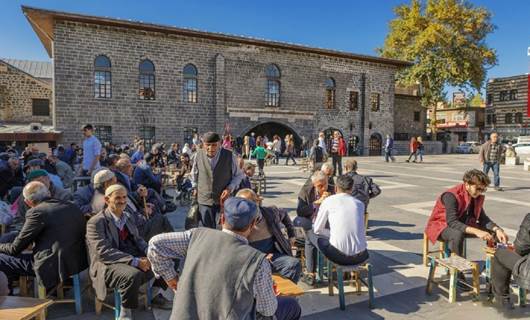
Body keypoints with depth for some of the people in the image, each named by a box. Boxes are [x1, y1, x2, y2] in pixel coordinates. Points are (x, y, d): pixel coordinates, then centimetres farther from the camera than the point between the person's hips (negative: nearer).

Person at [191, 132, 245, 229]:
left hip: (224, 199, -1)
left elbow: (239, 175, 1)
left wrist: (230, 188, -12)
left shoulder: (230, 156, -11)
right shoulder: (198, 155, -6)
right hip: (204, 200, 2)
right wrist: (195, 187, 11)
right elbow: (194, 173, 14)